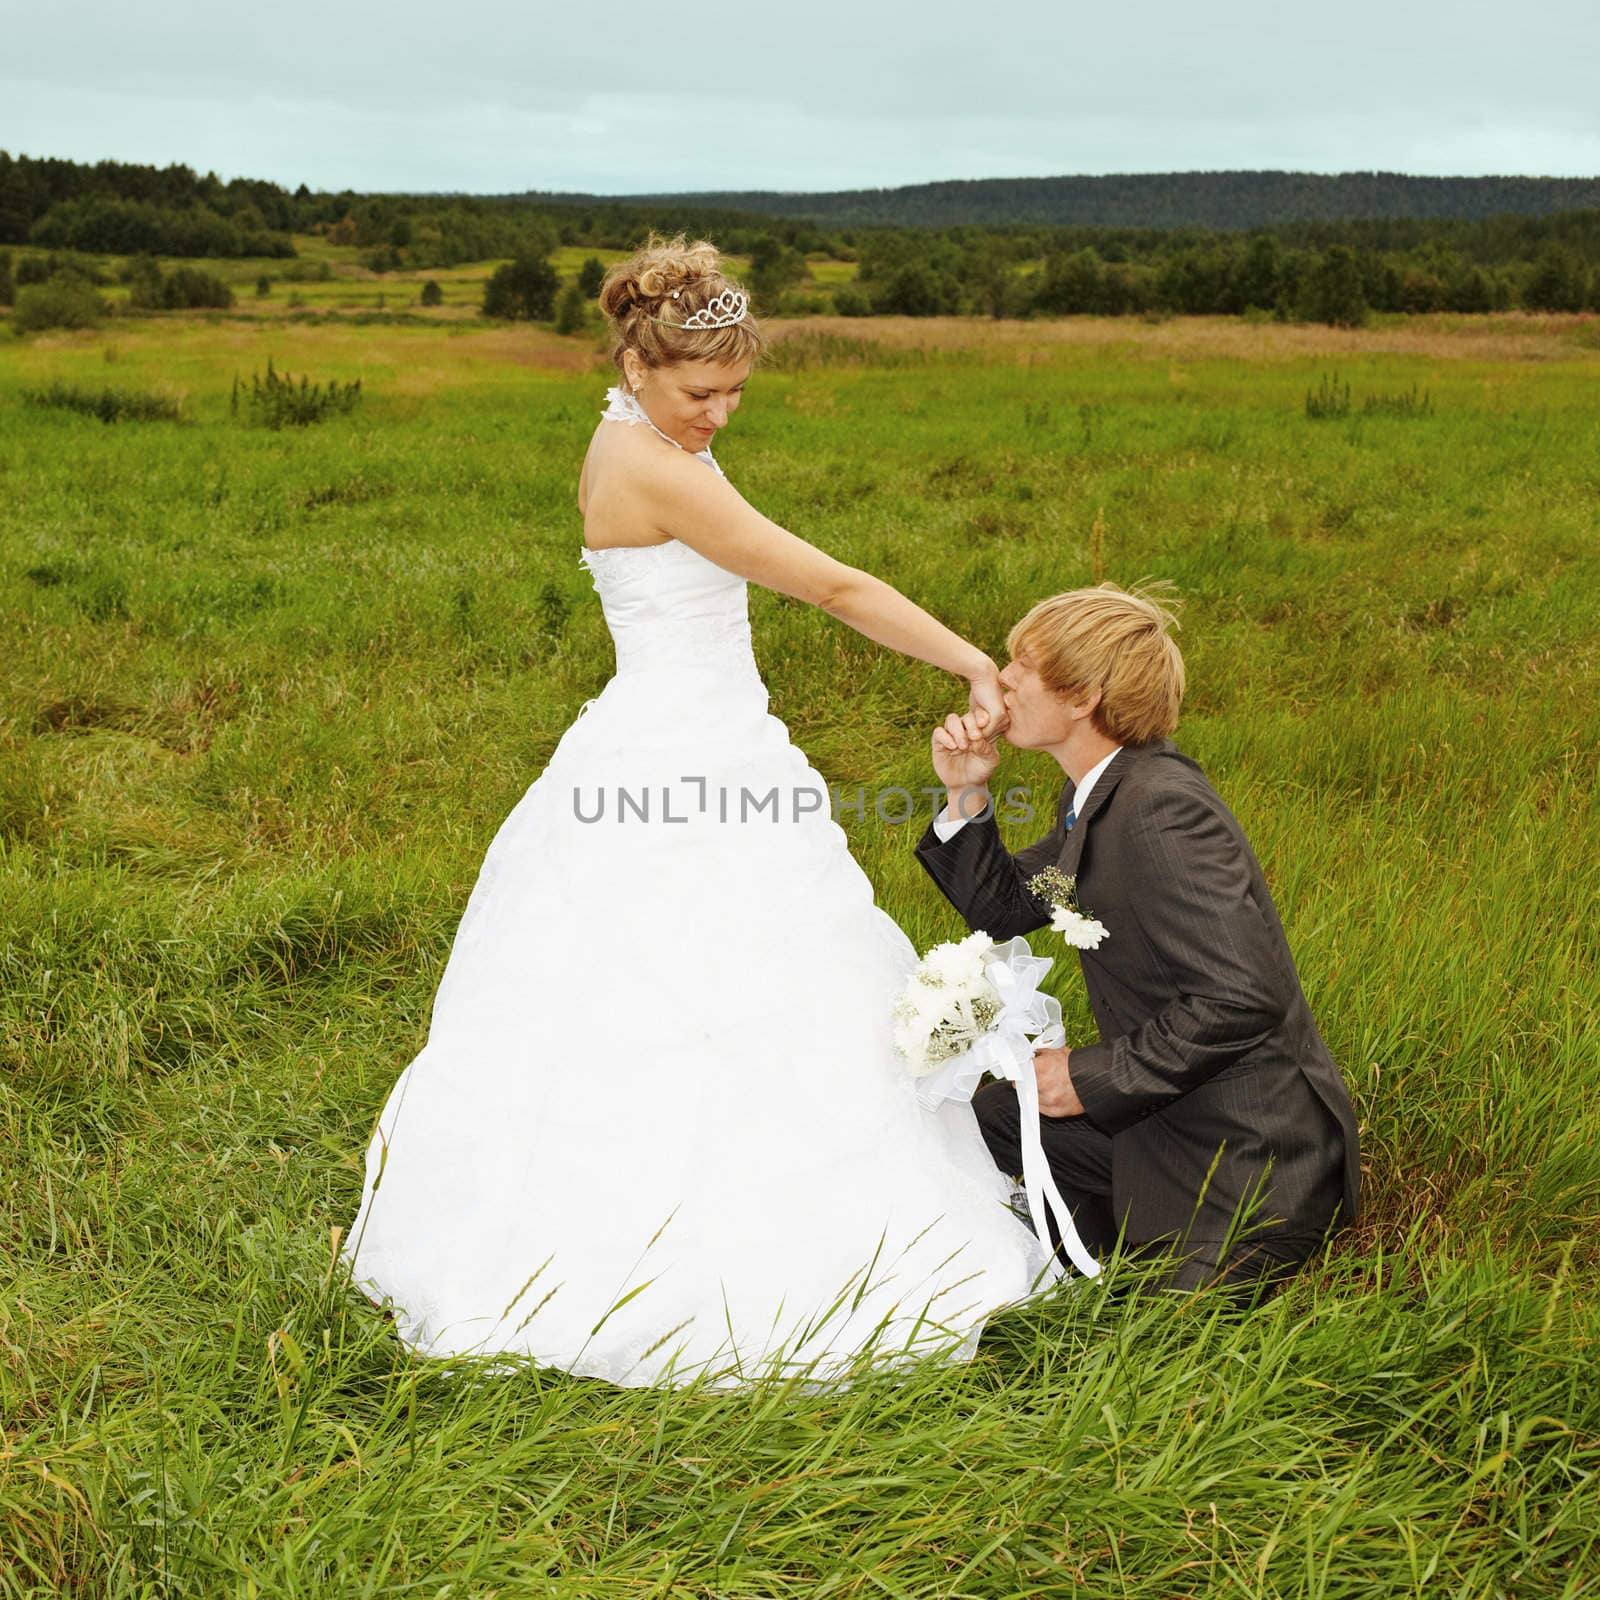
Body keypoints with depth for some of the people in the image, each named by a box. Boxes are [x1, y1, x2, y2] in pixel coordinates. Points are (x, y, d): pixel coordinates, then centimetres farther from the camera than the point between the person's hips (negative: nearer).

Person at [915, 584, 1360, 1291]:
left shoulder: (1160, 813, -27)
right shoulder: (1097, 794, 2)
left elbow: (1243, 996, -32)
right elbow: (1005, 908, 12)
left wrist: (1095, 1076, -23)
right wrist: (966, 796, -3)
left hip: (1248, 1154, -9)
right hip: (1163, 1109, 9)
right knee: (984, 1115, 16)